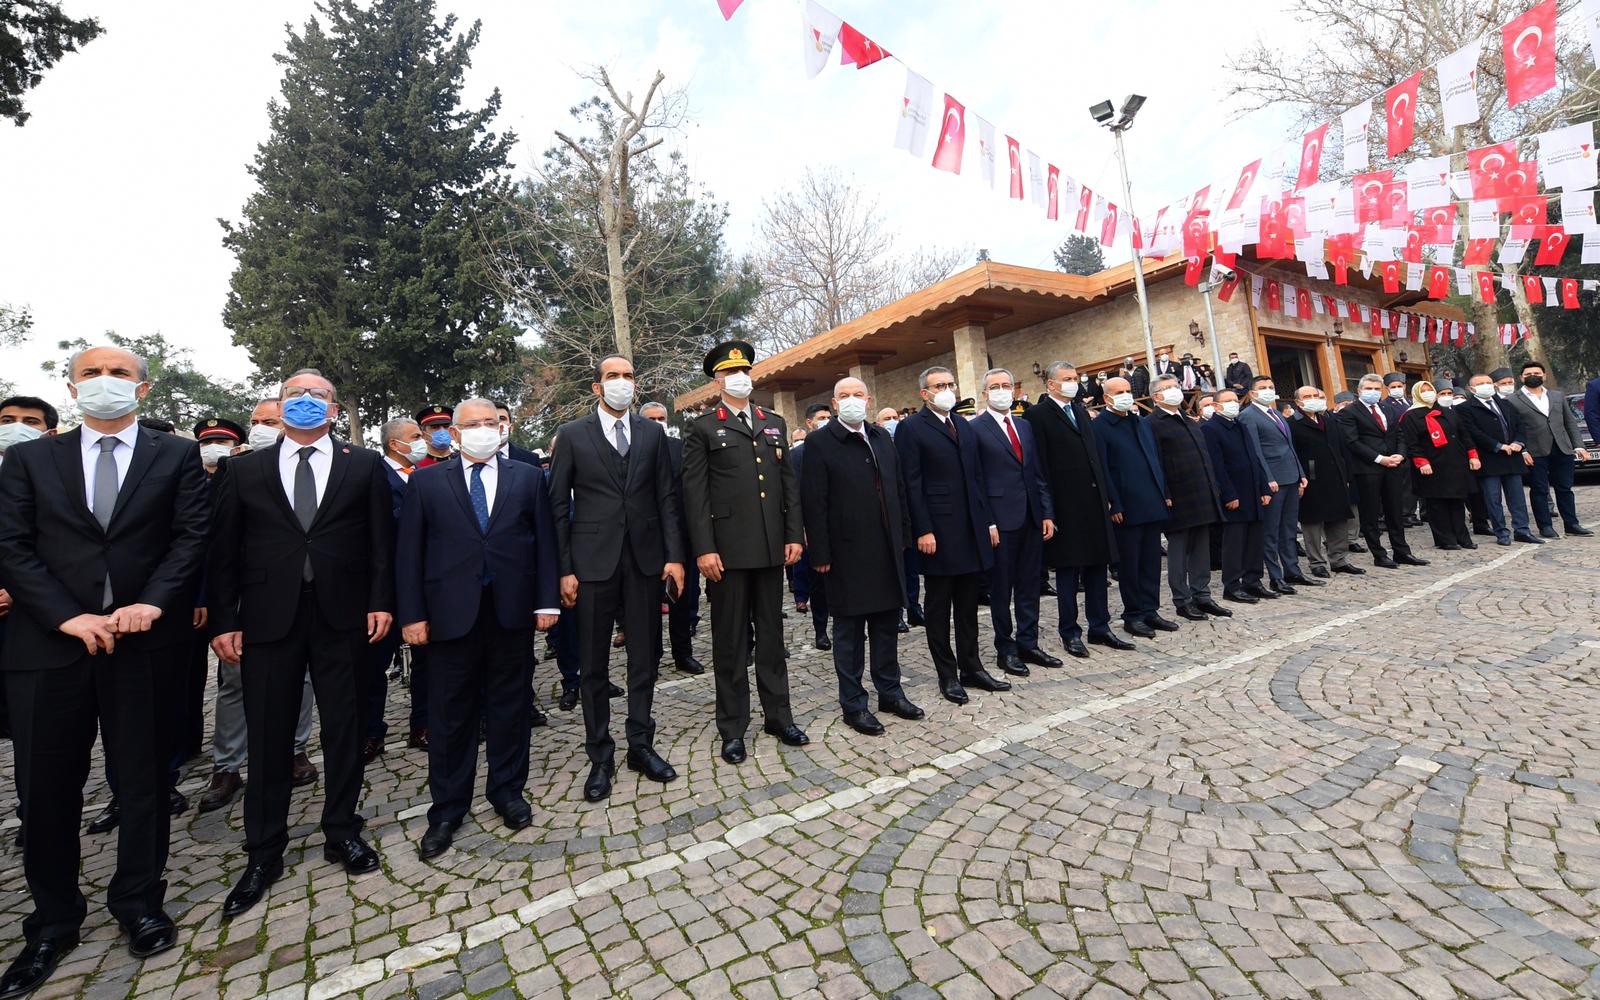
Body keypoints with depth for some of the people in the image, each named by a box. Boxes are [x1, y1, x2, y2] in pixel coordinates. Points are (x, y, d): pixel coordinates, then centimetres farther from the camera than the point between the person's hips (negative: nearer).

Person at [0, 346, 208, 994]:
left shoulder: (177, 456, 5)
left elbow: (191, 536, -2)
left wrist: (152, 604, -15)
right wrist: (70, 617, -12)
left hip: (144, 642, -1)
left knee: (144, 781, 9)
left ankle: (138, 903, 26)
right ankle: (53, 922, 27)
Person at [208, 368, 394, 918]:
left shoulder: (364, 466, 5)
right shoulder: (246, 469, 8)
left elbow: (381, 540, 2)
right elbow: (223, 551, 5)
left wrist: (380, 601, -6)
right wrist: (223, 620, -1)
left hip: (342, 616, -1)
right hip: (268, 619, 1)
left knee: (343, 729, 9)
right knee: (267, 736, 8)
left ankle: (342, 831, 26)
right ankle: (264, 852, 24)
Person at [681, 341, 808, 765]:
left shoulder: (774, 423, 14)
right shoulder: (704, 429, 1)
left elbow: (789, 482, 12)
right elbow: (694, 492, -5)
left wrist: (793, 535, 5)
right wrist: (704, 549, -12)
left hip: (771, 547, 4)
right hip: (728, 549, -4)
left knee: (771, 634, 13)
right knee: (730, 640, 6)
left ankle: (779, 717, 26)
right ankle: (733, 728, 18)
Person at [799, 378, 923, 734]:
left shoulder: (882, 437, 11)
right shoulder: (820, 442, -7)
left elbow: (899, 489, 15)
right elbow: (813, 502, -11)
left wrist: (903, 536, 11)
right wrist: (821, 554, -14)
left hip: (886, 550, 6)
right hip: (846, 553, -6)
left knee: (887, 623, 15)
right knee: (849, 630, 5)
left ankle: (890, 691, 31)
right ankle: (853, 704, 18)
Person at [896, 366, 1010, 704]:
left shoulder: (966, 427, 16)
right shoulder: (911, 428, -5)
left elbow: (977, 478, 17)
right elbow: (912, 484, -10)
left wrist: (989, 521, 11)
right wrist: (923, 530, -15)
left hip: (973, 530, 6)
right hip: (938, 532, -6)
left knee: (968, 604, 14)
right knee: (938, 607, 5)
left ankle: (971, 668, 26)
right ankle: (947, 675, 17)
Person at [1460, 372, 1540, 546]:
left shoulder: (1506, 405, 18)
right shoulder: (1465, 408, -5)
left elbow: (1519, 425, 15)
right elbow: (1474, 432, -13)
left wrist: (1518, 443, -3)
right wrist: (1499, 446, -15)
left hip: (1512, 457, 6)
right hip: (1488, 461, -6)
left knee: (1517, 497, 9)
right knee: (1493, 499, -1)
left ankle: (1522, 530, 15)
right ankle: (1502, 532, 7)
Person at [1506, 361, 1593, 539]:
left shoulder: (1558, 397, 15)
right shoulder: (1513, 401, -3)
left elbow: (1571, 423, 15)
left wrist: (1579, 446, 6)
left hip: (1562, 450, 5)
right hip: (1535, 453, -5)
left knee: (1565, 489, 10)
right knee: (1539, 490, 2)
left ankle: (1571, 524, 19)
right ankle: (1545, 527, 9)